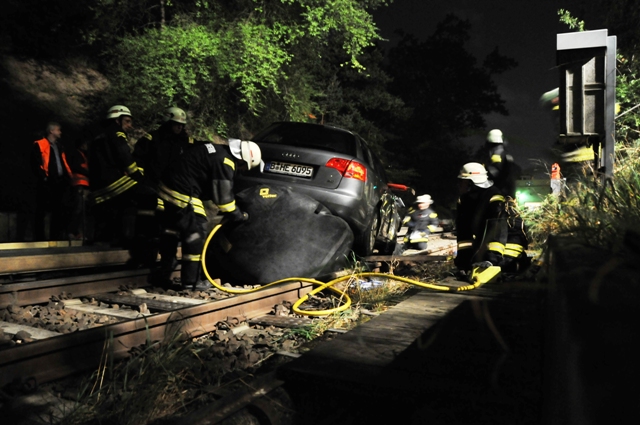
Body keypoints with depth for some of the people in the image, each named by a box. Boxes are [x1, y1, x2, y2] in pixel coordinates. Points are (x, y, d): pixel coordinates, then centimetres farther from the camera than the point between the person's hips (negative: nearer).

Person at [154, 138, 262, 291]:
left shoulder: (218, 152, 14)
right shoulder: (224, 162, -17)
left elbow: (211, 187, 20)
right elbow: (223, 196, -15)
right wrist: (238, 216, -2)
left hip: (169, 188, 10)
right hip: (182, 195, -10)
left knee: (171, 232, 18)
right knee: (195, 235, -1)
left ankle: (163, 276, 28)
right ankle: (191, 280, 7)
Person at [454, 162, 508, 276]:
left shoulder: (494, 199, -23)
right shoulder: (464, 199, -2)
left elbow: (497, 230, -31)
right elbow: (462, 229, -4)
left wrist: (493, 257, -38)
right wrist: (463, 254, -13)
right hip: (479, 245, 6)